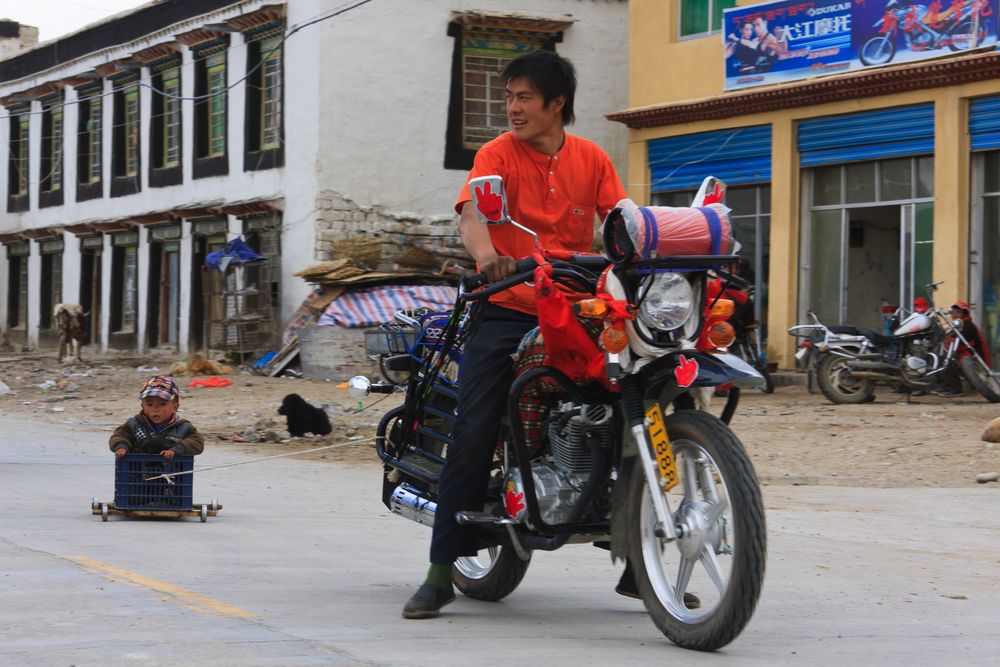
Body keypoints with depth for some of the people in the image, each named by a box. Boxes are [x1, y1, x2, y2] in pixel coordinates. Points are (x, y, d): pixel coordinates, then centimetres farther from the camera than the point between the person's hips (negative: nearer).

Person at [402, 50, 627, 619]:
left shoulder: (592, 159, 10)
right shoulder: (498, 153, 1)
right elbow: (472, 211, -16)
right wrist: (487, 256, -38)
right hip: (506, 311, -2)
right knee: (474, 435, -11)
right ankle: (442, 573, -6)